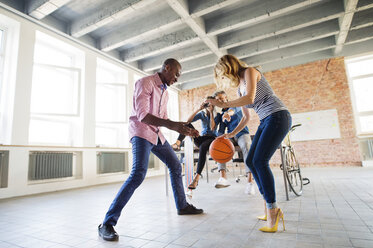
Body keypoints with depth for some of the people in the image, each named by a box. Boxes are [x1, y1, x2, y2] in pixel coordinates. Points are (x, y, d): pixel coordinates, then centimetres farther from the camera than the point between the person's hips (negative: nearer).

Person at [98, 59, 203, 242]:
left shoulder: (164, 92, 14)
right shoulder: (145, 83, -12)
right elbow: (142, 115, -23)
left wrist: (185, 130, 6)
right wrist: (172, 124, -32)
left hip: (156, 134, 9)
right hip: (141, 132, -9)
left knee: (175, 166, 12)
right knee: (138, 173, -25)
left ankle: (182, 206, 30)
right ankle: (107, 224, -15)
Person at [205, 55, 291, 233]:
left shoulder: (249, 72, -4)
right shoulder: (239, 88, 19)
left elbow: (250, 98, -23)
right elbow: (245, 118, 21)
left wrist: (223, 104, -17)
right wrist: (232, 134, 13)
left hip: (278, 116, -9)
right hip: (265, 121, 9)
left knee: (259, 161, -18)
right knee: (250, 161, 1)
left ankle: (272, 210, -8)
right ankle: (271, 208, 9)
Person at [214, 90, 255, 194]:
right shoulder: (221, 115, 18)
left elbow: (235, 108, -22)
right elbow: (221, 130, 14)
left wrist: (229, 112, -49)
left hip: (242, 134, -4)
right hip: (230, 137, 4)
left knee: (246, 147, -36)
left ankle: (250, 180, -44)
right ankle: (223, 176, -36)